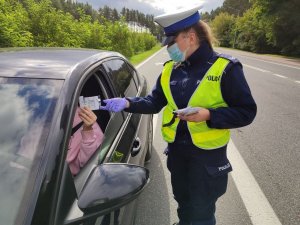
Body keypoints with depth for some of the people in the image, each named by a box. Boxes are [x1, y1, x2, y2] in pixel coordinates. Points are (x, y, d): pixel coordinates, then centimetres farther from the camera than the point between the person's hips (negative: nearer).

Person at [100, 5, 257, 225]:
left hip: (208, 153, -4)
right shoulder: (170, 69, 1)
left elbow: (246, 112, -14)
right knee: (183, 203, 26)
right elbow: (154, 102, 3)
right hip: (176, 149, 5)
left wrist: (209, 115, -27)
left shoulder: (225, 68, -14)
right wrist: (127, 103, -13)